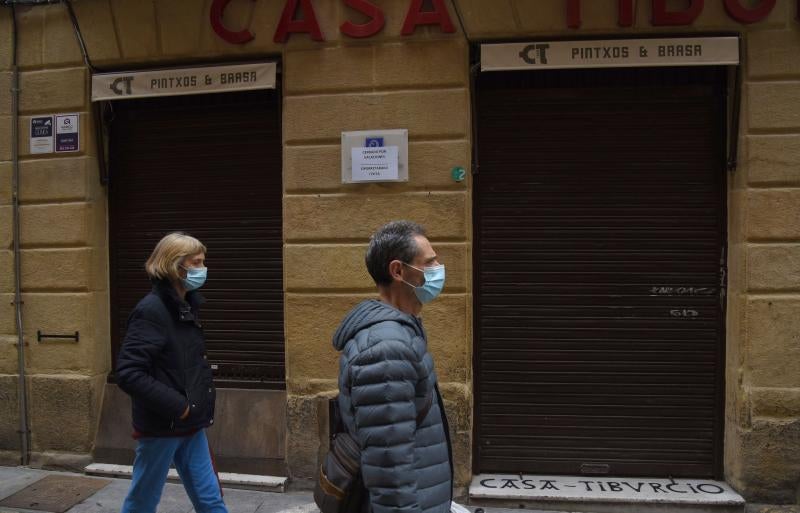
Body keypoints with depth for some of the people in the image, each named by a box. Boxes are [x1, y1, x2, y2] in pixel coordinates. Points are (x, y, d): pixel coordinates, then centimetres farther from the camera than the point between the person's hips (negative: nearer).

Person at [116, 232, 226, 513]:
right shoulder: (151, 310, -18)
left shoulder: (186, 306, 8)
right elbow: (129, 374, -25)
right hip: (161, 426, -7)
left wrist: (203, 398, 6)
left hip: (190, 426, 8)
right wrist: (176, 406, -22)